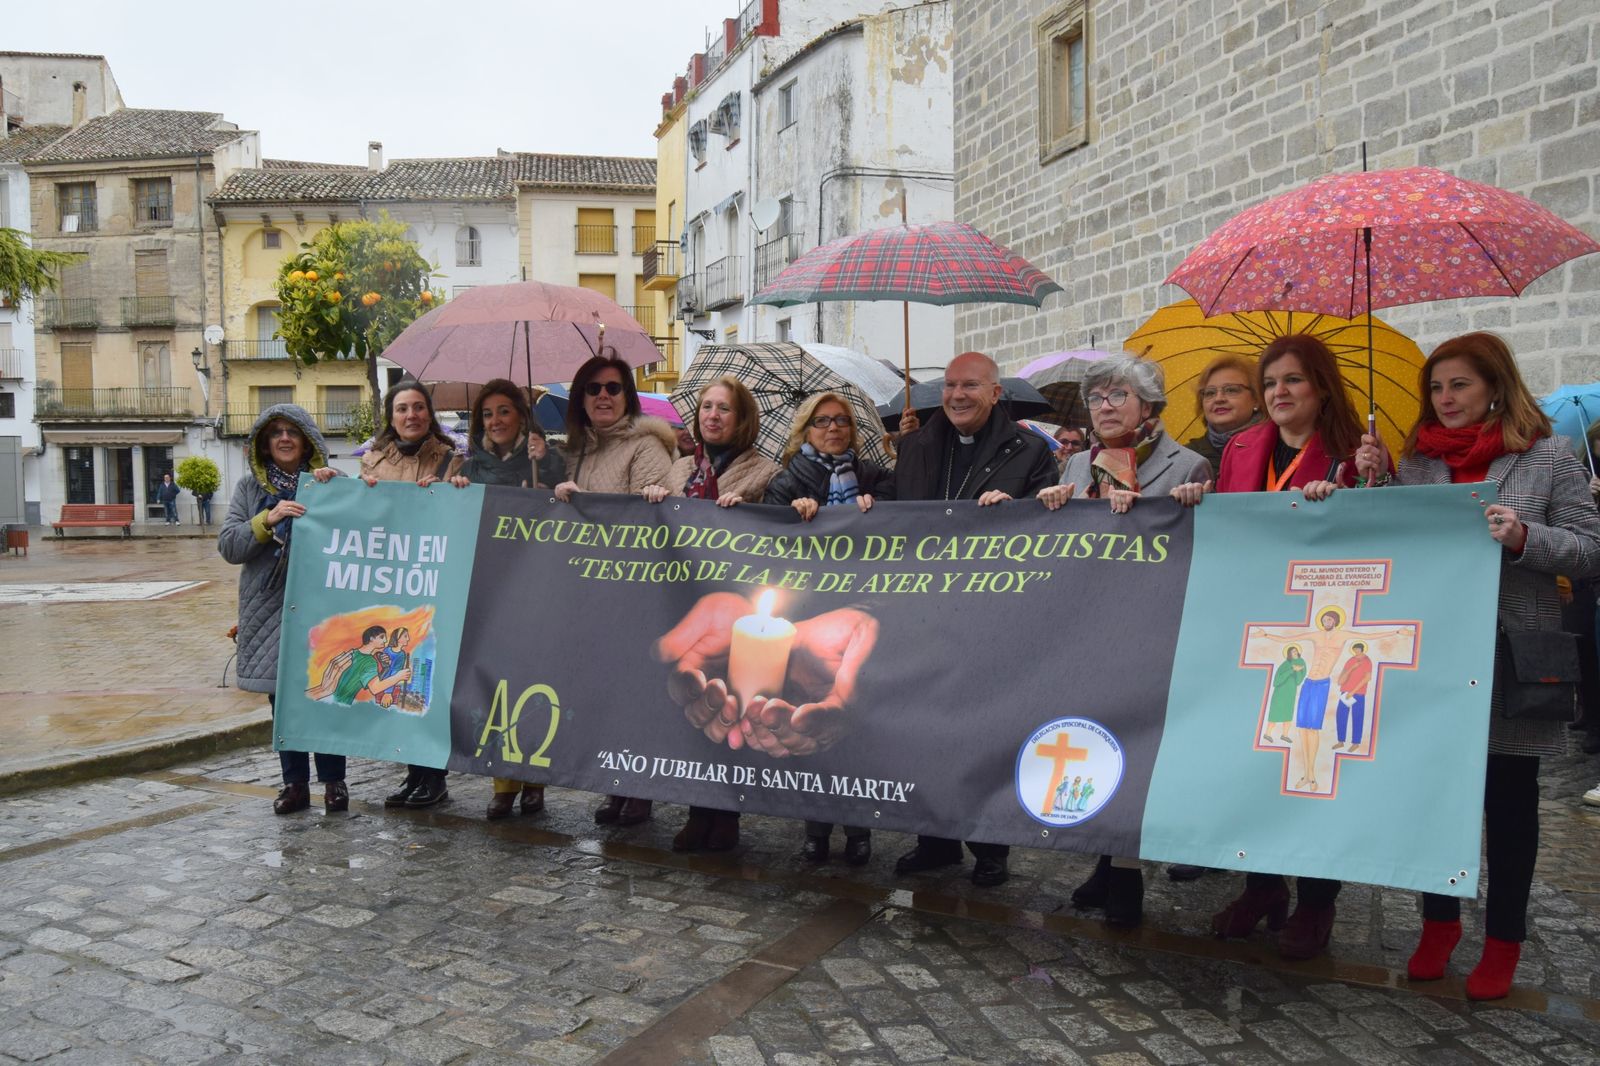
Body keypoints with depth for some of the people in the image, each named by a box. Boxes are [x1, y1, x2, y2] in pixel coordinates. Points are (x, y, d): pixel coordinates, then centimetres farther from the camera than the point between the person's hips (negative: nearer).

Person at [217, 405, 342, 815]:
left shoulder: (330, 483, 3)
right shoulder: (250, 488, 9)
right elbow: (228, 545, 1)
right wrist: (267, 520, -14)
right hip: (269, 607, 3)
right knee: (282, 696, 8)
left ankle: (333, 780, 13)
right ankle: (294, 783, 18)